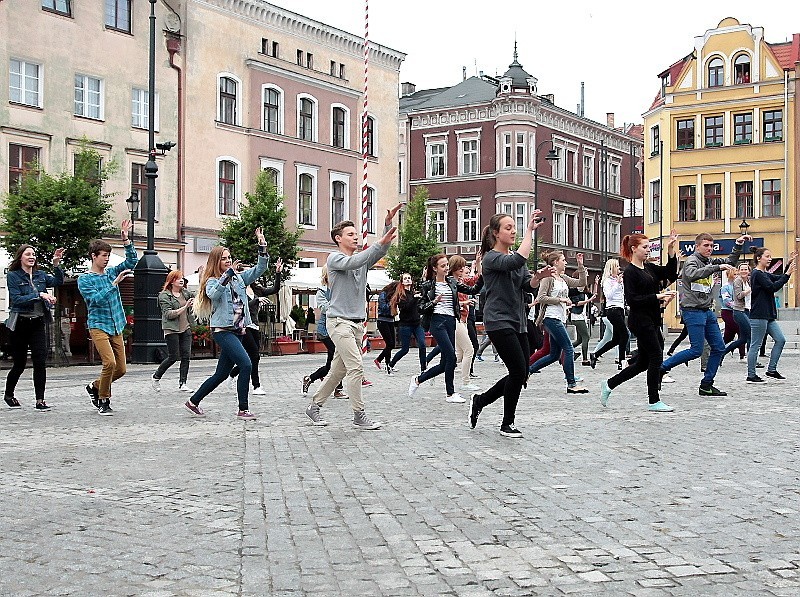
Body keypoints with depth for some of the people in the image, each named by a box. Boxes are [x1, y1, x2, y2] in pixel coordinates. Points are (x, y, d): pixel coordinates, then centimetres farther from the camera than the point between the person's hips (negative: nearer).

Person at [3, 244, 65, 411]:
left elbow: (58, 281, -7)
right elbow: (17, 300, -14)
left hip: (38, 323, 3)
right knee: (19, 364, 6)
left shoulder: (41, 275, 10)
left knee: (40, 362, -7)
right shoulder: (13, 276, -2)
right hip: (19, 324, -3)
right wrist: (39, 295, -21)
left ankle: (40, 400, -5)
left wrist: (56, 264, -20)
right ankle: (8, 395, 30)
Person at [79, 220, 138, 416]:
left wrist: (126, 239, -8)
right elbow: (96, 299, -17)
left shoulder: (112, 272, 11)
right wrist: (115, 282, -20)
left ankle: (95, 387, 31)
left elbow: (132, 261, 3)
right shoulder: (84, 279, -3)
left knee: (121, 369, 5)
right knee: (109, 363, -22)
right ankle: (104, 401, -4)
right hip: (98, 326, -6)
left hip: (116, 327, 6)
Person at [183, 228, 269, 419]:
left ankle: (193, 402, 28)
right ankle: (243, 410, -14)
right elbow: (214, 295, -26)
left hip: (238, 331, 7)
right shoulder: (212, 281, -4)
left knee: (221, 374, 12)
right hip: (223, 330, -7)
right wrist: (228, 274, -32)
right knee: (246, 364, -21)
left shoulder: (239, 277, 13)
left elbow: (260, 268, 7)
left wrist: (262, 246, -6)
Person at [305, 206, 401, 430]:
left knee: (339, 370, 12)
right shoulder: (335, 259, -5)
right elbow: (353, 262, -24)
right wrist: (380, 242, -31)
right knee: (356, 367, -14)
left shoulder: (362, 259, 15)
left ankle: (314, 406, 24)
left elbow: (381, 251, 0)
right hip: (339, 321, -8)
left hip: (357, 323, 8)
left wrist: (388, 224, -15)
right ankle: (359, 416, -10)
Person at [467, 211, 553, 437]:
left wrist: (539, 276, -15)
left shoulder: (514, 256, 17)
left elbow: (528, 285, 6)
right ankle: (507, 424, 5)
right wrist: (530, 230, -26)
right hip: (499, 322, -9)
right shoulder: (492, 258, -9)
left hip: (518, 322, 9)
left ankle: (480, 401, 24)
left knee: (521, 374, 6)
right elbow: (518, 261, -30)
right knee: (518, 371, -11)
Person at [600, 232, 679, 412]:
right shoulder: (630, 272, -10)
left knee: (643, 362, 11)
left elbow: (671, 274, 8)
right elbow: (632, 300, -16)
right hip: (640, 320, -9)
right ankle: (653, 401, 2)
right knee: (656, 356, -7)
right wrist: (657, 296, -19)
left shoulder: (649, 267, 14)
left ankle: (608, 385, 22)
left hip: (652, 320, 9)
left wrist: (671, 250, -1)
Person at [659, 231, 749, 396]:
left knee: (719, 347, 5)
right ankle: (661, 367, 1)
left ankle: (706, 385, 12)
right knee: (696, 350, -10)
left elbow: (730, 262, 28)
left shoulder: (709, 262, 15)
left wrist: (738, 245, 14)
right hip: (693, 310, -9)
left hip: (707, 311, 9)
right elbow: (692, 274, -32)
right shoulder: (692, 260, -9)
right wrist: (717, 267, -36)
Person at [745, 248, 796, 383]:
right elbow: (773, 287, -20)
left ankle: (771, 370, 15)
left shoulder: (765, 274, 18)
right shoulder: (757, 274, -12)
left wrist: (789, 264, 7)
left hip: (768, 316, 10)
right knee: (755, 345, -4)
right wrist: (787, 274, -18)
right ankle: (751, 375, 2)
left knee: (780, 340, 7)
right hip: (758, 315, -10)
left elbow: (779, 278, 18)